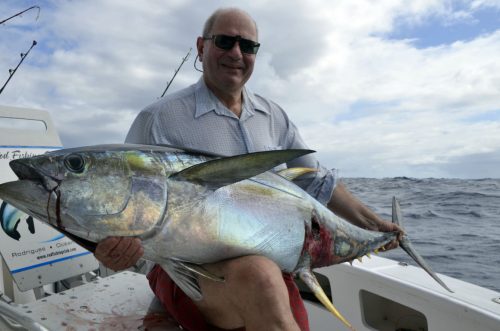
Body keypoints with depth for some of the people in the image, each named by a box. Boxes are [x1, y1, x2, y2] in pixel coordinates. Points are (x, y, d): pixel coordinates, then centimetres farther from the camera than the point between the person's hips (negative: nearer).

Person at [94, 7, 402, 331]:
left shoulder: (273, 117, 9)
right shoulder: (160, 119, -7)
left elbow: (317, 181, 16)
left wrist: (372, 222, 14)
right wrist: (114, 248, -29)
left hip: (270, 262, 6)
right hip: (191, 266, -5)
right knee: (258, 274, -35)